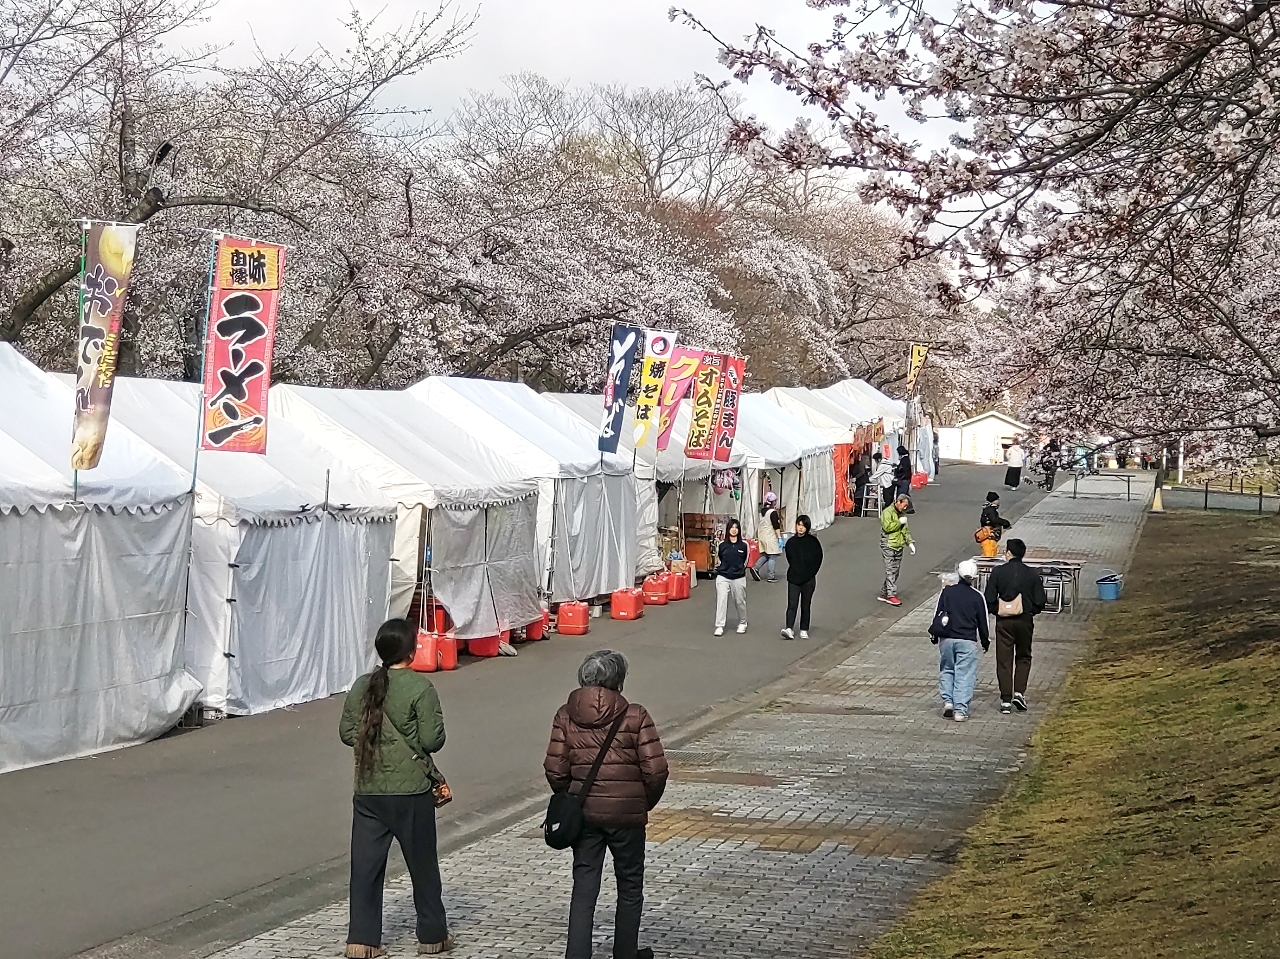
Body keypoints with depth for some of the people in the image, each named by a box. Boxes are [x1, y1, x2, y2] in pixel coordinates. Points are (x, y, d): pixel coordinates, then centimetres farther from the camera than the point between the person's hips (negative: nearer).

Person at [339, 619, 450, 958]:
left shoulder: (362, 686, 2)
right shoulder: (420, 688, -12)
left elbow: (346, 732, 7)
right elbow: (432, 740, -13)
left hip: (368, 790, 4)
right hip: (411, 790, -4)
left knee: (365, 864, 7)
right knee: (422, 863, 10)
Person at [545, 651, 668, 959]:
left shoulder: (566, 716, -2)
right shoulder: (635, 716, -10)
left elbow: (555, 769, -4)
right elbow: (656, 769, -12)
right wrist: (646, 803, 5)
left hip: (584, 814, 2)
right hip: (627, 814, -2)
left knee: (584, 887, 10)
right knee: (630, 887, 15)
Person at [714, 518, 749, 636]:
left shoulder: (744, 545, -3)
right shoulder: (722, 544, -2)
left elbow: (745, 560, 9)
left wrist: (741, 569, 9)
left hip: (738, 578, 0)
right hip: (723, 577, 0)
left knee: (740, 602, 12)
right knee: (721, 601, -8)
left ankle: (742, 623, 32)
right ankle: (719, 626, -7)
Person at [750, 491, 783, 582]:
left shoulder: (762, 511, 9)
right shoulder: (773, 512, -15)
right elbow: (776, 526, -17)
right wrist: (779, 537, -16)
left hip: (762, 536, 8)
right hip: (771, 537, -8)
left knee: (765, 555, 17)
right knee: (773, 557, -2)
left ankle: (755, 568, 2)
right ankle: (772, 576, -1)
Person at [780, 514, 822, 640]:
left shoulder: (813, 541, -2)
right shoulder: (791, 542, 4)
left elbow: (818, 559, -1)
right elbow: (790, 560, 8)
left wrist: (809, 573, -4)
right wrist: (796, 573, -1)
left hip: (809, 579, -1)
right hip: (794, 579, 1)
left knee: (805, 606, 8)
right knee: (792, 605, -9)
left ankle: (804, 630, 16)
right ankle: (789, 629, -18)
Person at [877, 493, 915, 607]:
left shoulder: (902, 514, 16)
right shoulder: (887, 512, -10)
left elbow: (905, 530, 22)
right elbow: (887, 527, -23)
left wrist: (910, 542, 11)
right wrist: (900, 522, -15)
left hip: (898, 546, 8)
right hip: (888, 545, -8)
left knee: (895, 572, 8)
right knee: (890, 571, -9)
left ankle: (884, 593, 14)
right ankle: (891, 595, -9)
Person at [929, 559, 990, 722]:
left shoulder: (947, 592, 0)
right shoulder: (977, 597, -3)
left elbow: (937, 615, 3)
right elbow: (982, 621, 3)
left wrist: (935, 635, 15)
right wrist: (985, 641, 17)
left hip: (947, 639, 2)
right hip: (968, 641, -2)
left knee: (946, 670, 18)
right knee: (965, 675, 0)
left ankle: (947, 701, 3)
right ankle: (960, 710, -5)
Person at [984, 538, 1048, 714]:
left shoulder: (997, 572, -5)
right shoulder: (1032, 574, -1)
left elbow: (989, 600, -7)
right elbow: (1040, 603, -2)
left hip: (1004, 621, -1)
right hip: (1025, 621, 1)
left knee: (1004, 660, 5)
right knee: (1023, 657, 17)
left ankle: (1006, 699, 2)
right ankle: (1019, 692, 2)